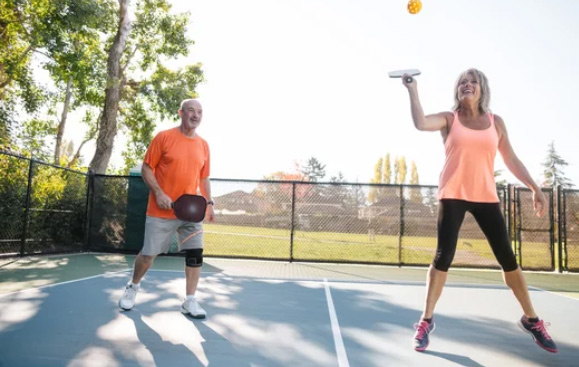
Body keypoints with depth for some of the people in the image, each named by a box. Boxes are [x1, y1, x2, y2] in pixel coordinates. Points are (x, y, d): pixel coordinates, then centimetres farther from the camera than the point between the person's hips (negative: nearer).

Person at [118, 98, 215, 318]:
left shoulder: (203, 145, 8)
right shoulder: (164, 137, -5)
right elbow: (146, 168, -4)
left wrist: (209, 203, 7)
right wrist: (159, 193, -16)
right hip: (161, 210, -3)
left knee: (195, 254, -2)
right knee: (148, 254, 6)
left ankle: (190, 302, 11)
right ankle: (133, 287, 35)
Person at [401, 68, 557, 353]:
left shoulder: (496, 122, 11)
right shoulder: (449, 119, 4)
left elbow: (511, 159, 13)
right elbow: (420, 123, -17)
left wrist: (535, 188, 7)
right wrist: (412, 90, -16)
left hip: (486, 196, 3)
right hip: (453, 196, -3)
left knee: (507, 257, 5)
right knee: (443, 257, -8)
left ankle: (531, 320, 25)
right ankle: (426, 321, 3)